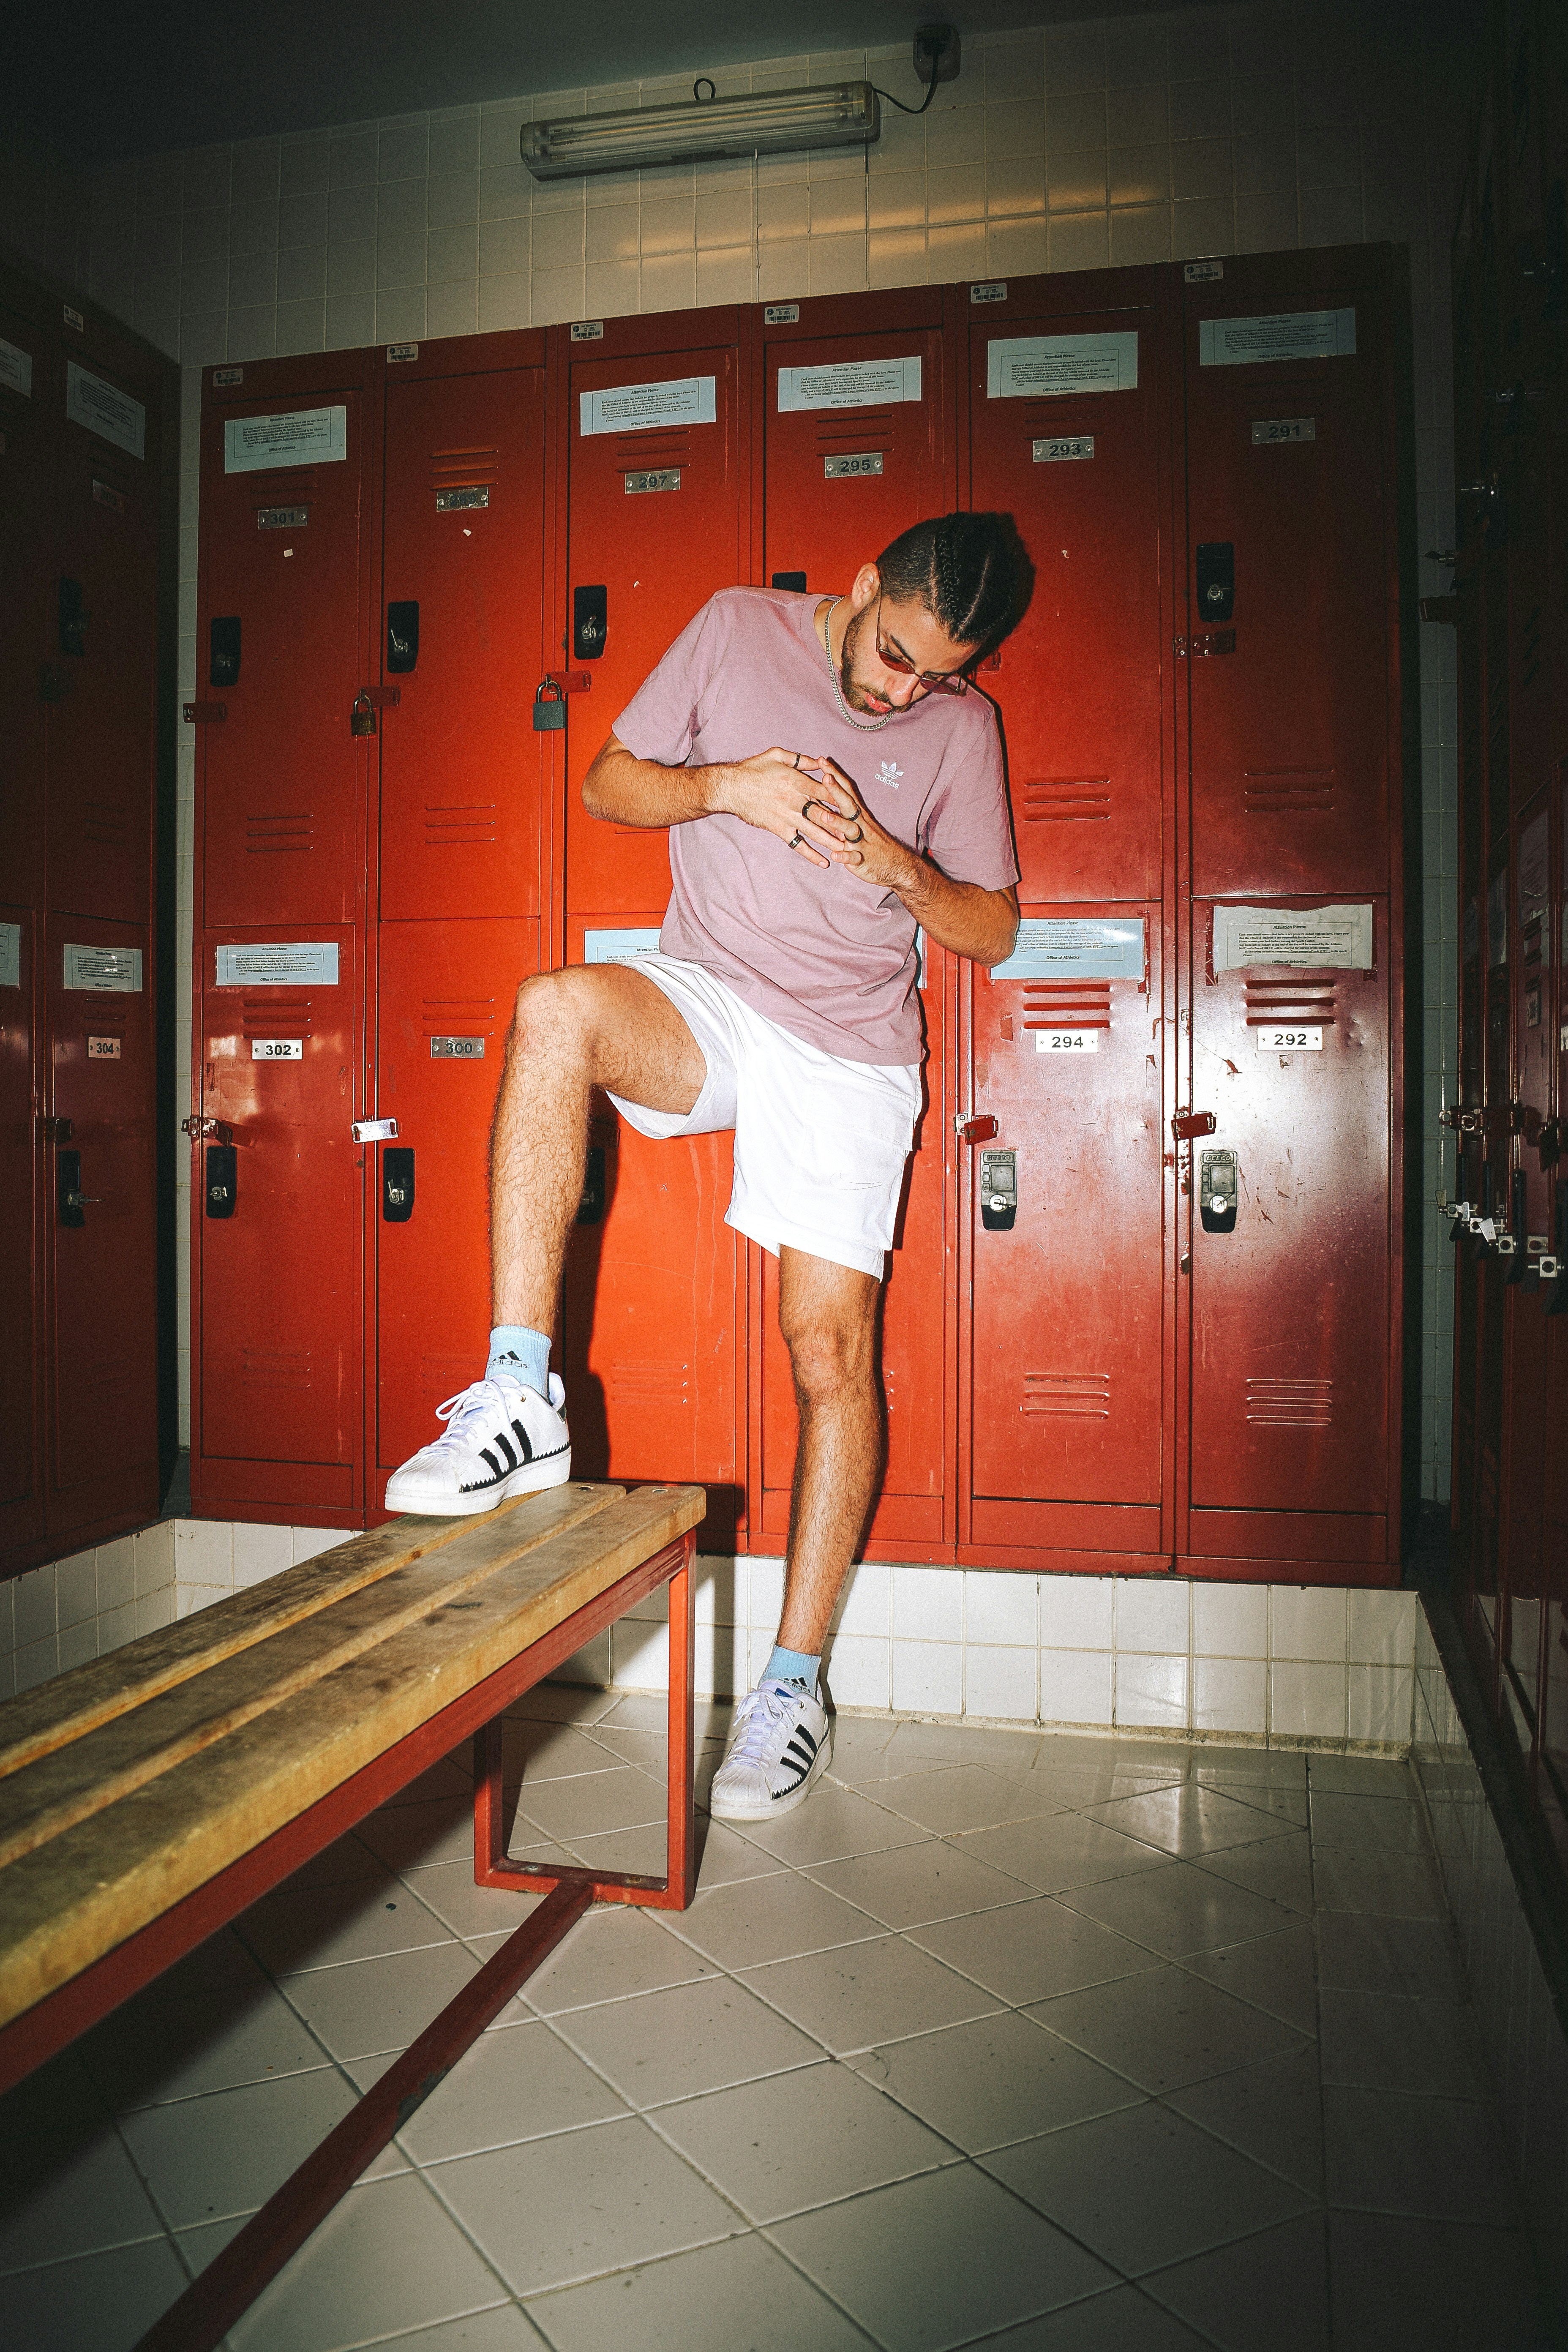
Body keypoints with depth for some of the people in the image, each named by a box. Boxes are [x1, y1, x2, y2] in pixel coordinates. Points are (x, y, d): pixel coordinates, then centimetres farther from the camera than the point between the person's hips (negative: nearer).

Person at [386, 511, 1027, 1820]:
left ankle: (795, 1684, 6)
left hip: (850, 1052, 0)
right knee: (558, 1008, -33)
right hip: (705, 1006, 1)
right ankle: (520, 1399, -29)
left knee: (833, 1348, -7)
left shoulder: (961, 728, 4)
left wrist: (893, 864, -15)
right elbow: (608, 782, 5)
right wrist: (724, 788, -15)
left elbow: (994, 931, 5)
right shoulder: (739, 630, 3)